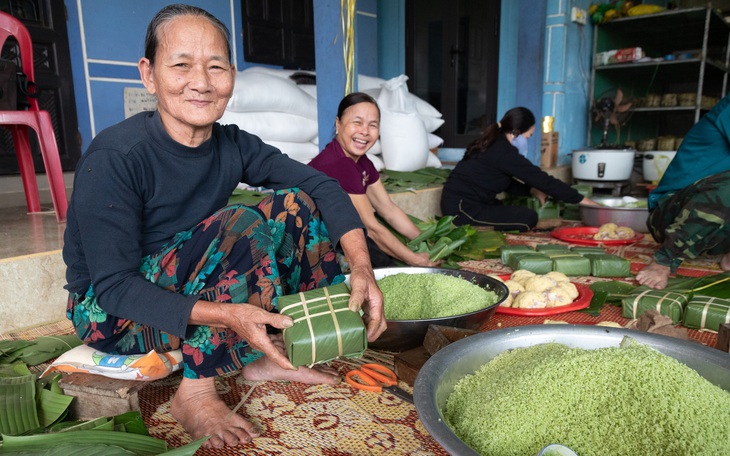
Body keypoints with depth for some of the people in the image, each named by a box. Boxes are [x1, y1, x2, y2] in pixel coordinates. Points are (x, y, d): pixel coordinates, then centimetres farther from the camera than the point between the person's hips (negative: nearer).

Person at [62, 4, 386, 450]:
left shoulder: (233, 145, -8)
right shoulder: (113, 158, -24)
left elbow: (321, 185, -13)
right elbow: (114, 286, -25)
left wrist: (361, 266, -28)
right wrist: (225, 315, -40)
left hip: (189, 286, 6)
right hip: (110, 313, -5)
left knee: (294, 205, -11)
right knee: (241, 224, -31)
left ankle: (266, 356, -5)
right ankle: (195, 393, -18)